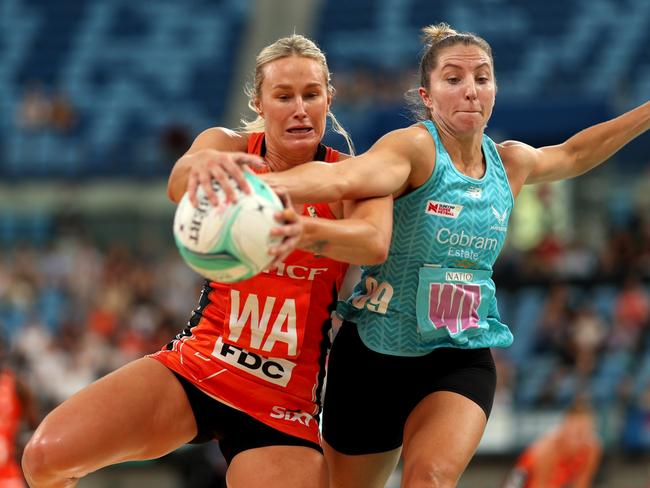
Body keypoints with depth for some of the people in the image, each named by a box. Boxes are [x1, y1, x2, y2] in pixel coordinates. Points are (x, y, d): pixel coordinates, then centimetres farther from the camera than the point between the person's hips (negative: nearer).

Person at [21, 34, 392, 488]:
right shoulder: (229, 147, -1)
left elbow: (375, 243, -27)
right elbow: (178, 186, -25)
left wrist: (304, 230, -49)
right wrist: (201, 163, -51)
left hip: (284, 404, -1)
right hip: (196, 366, 1)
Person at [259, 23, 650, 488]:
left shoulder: (510, 162, 4)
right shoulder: (415, 148, -17)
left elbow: (573, 154, 29)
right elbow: (343, 177, -39)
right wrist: (258, 183, -59)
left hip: (461, 361, 3)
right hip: (373, 357, -3)